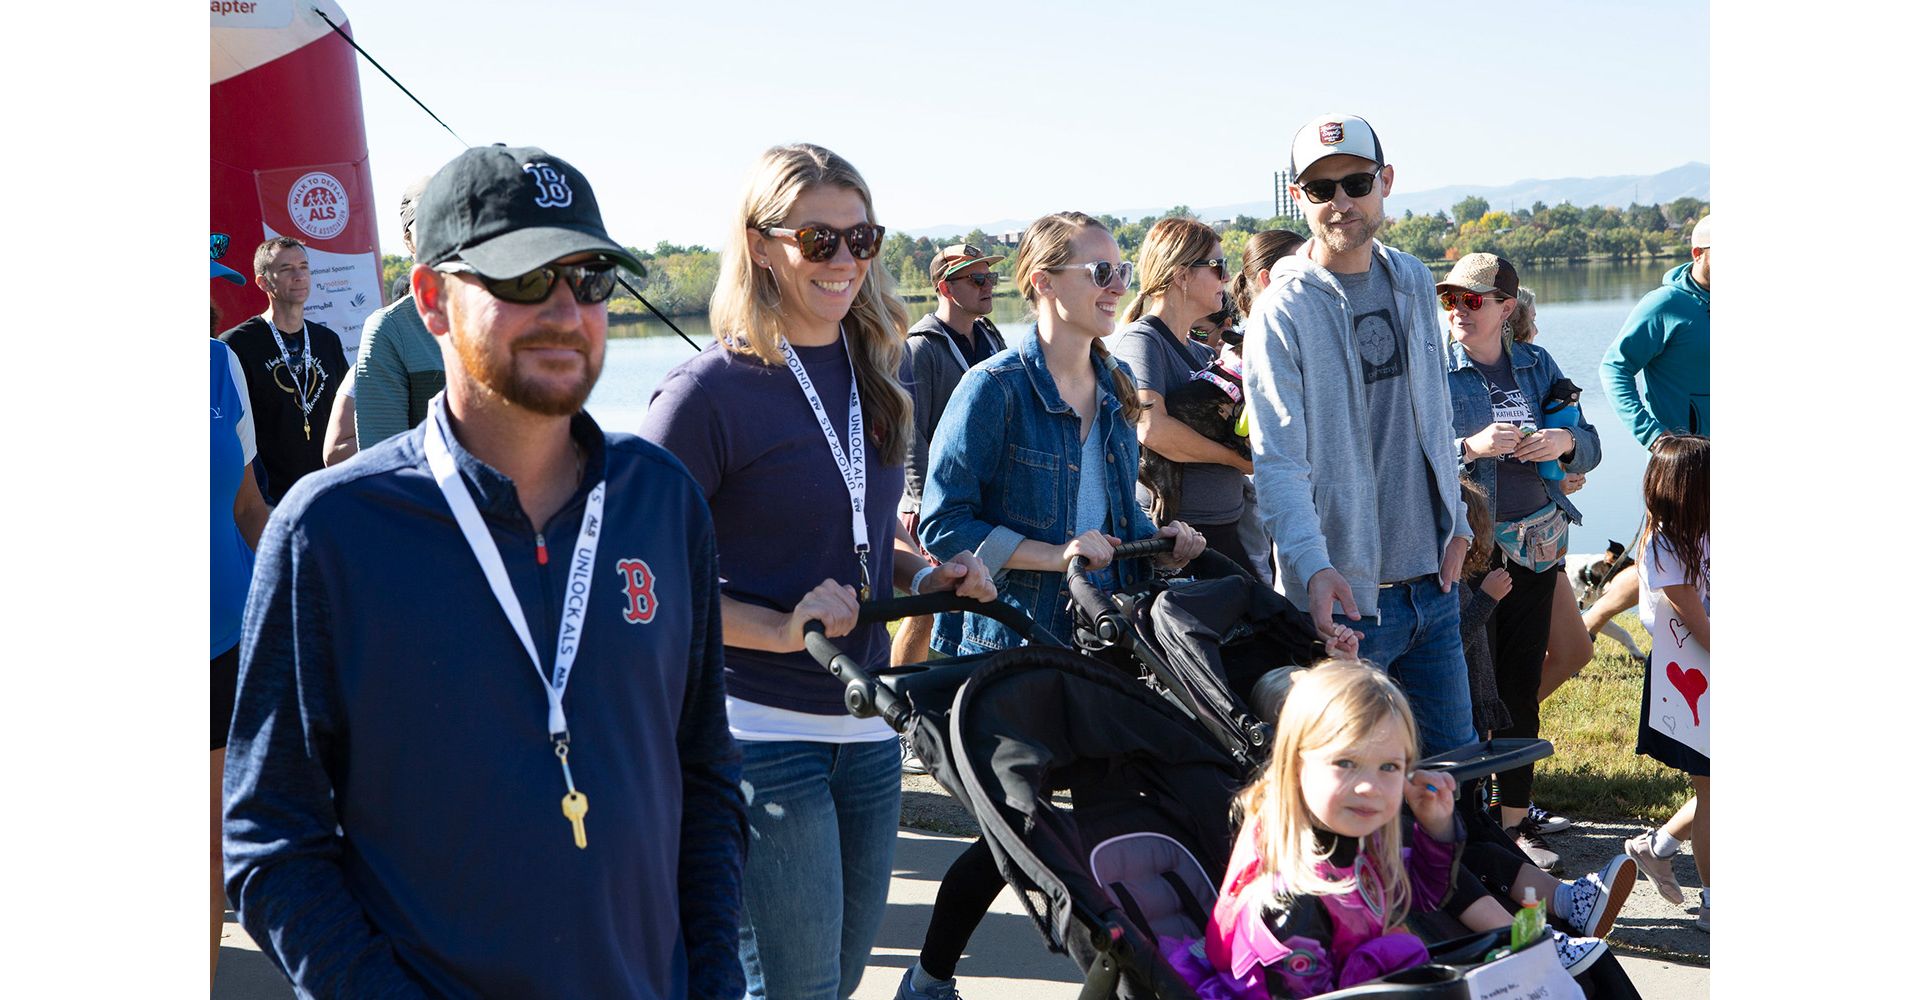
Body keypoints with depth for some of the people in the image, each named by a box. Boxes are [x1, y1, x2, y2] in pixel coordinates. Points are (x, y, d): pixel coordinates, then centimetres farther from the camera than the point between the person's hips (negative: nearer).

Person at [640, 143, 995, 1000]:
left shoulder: (872, 375, 9)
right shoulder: (714, 390, -13)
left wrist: (925, 576, 3)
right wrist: (779, 627, -22)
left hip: (865, 729, 7)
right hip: (759, 730, -7)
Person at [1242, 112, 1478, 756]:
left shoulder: (1414, 282, 9)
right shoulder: (1283, 311, -10)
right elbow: (1278, 460, -18)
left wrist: (1456, 523, 9)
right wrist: (1313, 566, -32)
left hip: (1432, 583, 6)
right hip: (1343, 593, -6)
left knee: (1455, 758, 13)